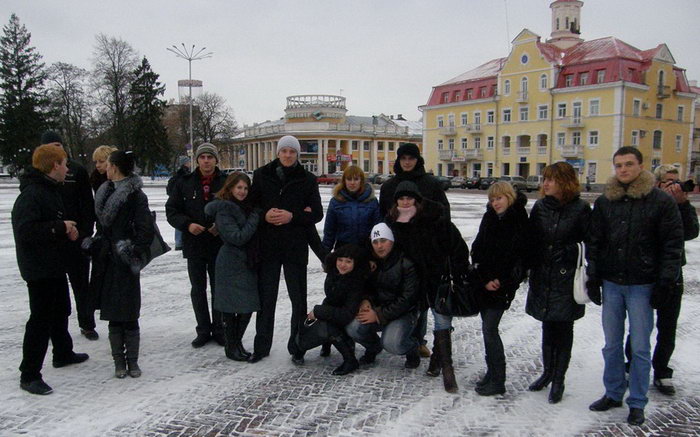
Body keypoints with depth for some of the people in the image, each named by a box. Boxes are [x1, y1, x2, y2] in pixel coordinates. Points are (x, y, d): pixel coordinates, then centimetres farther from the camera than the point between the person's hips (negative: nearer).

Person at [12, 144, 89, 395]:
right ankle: (29, 375, 6)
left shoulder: (51, 190, 11)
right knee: (41, 319, -5)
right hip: (38, 268, -10)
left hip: (54, 264, 10)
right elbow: (25, 231, -30)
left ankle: (63, 353, 41)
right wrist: (61, 227, -25)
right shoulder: (31, 194, -21)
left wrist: (69, 230, 3)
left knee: (61, 311, 23)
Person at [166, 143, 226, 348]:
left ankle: (219, 329, 22)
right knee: (197, 290, 12)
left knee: (218, 289, 7)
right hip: (194, 245, 2)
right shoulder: (184, 183, 2)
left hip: (219, 245, -2)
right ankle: (203, 330, 25)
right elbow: (171, 211, 3)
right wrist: (187, 224, -15)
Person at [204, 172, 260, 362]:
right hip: (231, 265, -8)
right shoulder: (223, 209, -12)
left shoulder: (246, 207, 13)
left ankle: (237, 342, 26)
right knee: (230, 307, 2)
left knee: (248, 307, 10)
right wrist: (255, 217, -14)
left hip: (247, 262, 8)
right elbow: (238, 237, -19)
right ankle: (231, 347, 17)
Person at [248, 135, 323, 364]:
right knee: (266, 297, 9)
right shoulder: (261, 175, 4)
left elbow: (317, 214, -1)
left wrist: (292, 216, -16)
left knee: (298, 298, 6)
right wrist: (264, 215, -14)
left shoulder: (307, 180, 1)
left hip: (296, 247, -1)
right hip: (267, 246, 1)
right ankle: (261, 346, 23)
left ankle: (297, 347, 18)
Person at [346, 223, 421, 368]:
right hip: (376, 308, 5)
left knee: (392, 344, -31)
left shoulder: (406, 263, -15)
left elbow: (407, 298, -18)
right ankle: (373, 347, 13)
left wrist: (380, 316, -20)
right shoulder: (370, 261, 2)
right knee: (352, 328, -23)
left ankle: (412, 349, 8)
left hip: (403, 313, -4)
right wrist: (365, 300, -14)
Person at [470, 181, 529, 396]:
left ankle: (497, 382, 4)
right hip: (484, 282, 6)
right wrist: (484, 279, -7)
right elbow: (477, 250, 3)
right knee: (488, 328, 11)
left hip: (503, 284, -6)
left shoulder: (519, 222, -9)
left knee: (489, 329, -7)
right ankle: (492, 372, 25)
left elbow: (518, 256, -12)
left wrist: (499, 280, -14)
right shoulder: (489, 219, 7)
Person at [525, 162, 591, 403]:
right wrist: (525, 268, 4)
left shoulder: (580, 209, -8)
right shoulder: (540, 207, 4)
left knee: (563, 328, 7)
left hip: (567, 278, -4)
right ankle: (547, 372, 31)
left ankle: (559, 379, 19)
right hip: (542, 277, 4)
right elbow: (530, 240, 8)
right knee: (547, 326, 15)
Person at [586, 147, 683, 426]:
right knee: (612, 344, 12)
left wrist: (665, 284, -10)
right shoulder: (604, 202, 6)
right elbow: (594, 242, 9)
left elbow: (673, 244, -5)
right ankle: (613, 393, 27)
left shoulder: (662, 201, -5)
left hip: (642, 285, -3)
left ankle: (637, 403, 19)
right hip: (611, 283, 4)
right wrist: (593, 277, 5)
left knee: (640, 347, 5)